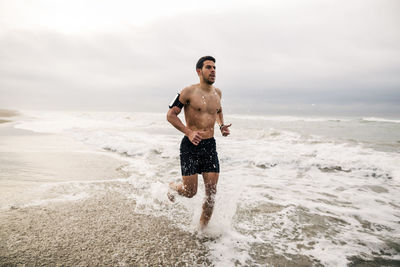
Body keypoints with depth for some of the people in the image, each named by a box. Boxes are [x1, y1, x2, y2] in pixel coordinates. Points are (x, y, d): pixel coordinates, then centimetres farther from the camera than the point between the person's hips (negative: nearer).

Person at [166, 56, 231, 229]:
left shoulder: (217, 92, 10)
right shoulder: (189, 92, -7)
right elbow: (171, 115, -5)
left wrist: (222, 126, 10)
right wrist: (188, 132, -17)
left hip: (210, 145, 5)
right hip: (190, 145, -5)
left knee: (212, 192, 1)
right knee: (190, 192, -1)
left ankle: (202, 229, 21)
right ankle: (173, 187, 35)